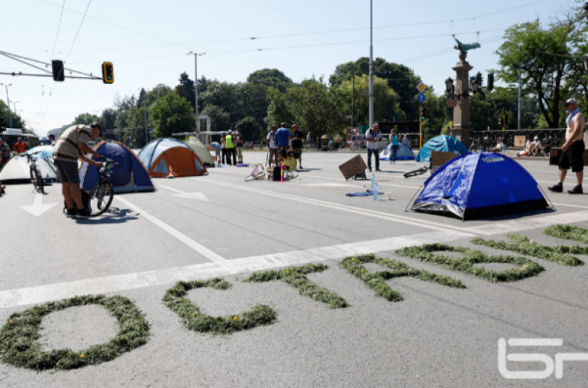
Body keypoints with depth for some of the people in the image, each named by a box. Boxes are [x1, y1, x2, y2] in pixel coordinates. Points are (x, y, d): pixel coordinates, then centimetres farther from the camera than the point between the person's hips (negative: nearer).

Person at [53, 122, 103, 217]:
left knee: (66, 184, 11)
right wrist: (94, 153, -1)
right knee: (75, 183, -6)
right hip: (67, 156, -10)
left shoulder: (79, 129, 29)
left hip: (58, 154, 10)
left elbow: (80, 155, 29)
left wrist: (94, 163, 32)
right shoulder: (87, 129, 0)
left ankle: (71, 210, 15)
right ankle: (81, 209, -3)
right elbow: (82, 145, -17)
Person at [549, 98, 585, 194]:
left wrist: (567, 143, -30)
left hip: (575, 144, -10)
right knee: (563, 164, 8)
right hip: (569, 144, 10)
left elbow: (577, 130, -25)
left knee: (577, 166, -4)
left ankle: (579, 188, 1)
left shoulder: (578, 115, -13)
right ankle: (559, 185, 10)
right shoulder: (571, 116, 18)